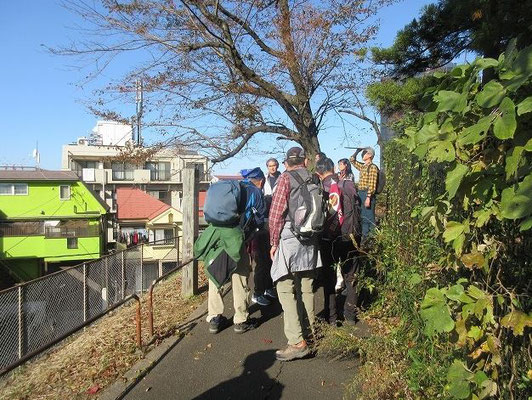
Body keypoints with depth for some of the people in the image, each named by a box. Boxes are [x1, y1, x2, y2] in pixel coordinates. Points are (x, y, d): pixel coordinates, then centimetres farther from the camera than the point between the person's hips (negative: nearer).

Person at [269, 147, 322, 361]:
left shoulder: (286, 177, -3)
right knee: (306, 287, 16)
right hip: (310, 240, 6)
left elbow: (276, 213, -10)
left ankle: (297, 342, -9)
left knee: (285, 289, -5)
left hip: (289, 238, -6)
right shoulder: (313, 180, 12)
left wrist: (274, 242, -3)